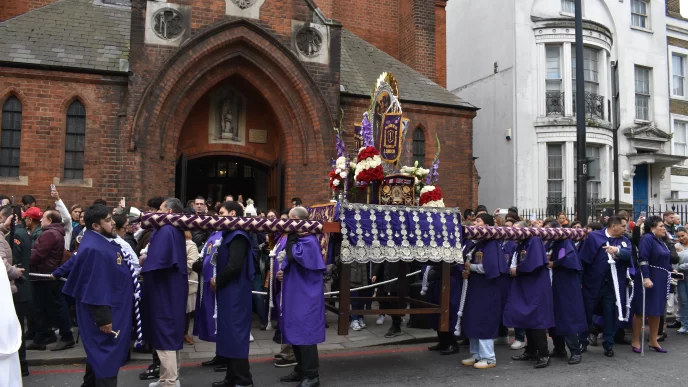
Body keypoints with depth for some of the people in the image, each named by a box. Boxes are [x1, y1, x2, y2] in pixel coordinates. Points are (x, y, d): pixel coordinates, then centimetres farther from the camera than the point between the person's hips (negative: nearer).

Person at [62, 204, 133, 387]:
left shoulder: (104, 241, 7)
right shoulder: (93, 249, -25)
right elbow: (95, 288, -26)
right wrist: (103, 318, -24)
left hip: (114, 309, 10)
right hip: (104, 312, -10)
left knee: (100, 353, 21)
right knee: (107, 354, -1)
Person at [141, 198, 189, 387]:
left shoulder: (165, 230, -19)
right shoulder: (176, 230, 11)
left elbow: (157, 260, -25)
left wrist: (142, 264, -6)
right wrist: (147, 259, 7)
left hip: (163, 289, -10)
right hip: (172, 288, 10)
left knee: (164, 333, -2)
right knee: (171, 333, 15)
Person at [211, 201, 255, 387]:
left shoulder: (238, 236, -16)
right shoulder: (230, 234, 14)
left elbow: (234, 266, -25)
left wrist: (217, 281, -10)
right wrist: (217, 280, 2)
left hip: (235, 292, -10)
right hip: (228, 291, 10)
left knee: (236, 332, -4)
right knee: (229, 333, 14)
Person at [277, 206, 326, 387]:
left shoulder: (309, 239, -16)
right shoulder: (292, 237, 12)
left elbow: (294, 257, -29)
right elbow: (281, 258, 17)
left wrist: (291, 238, -17)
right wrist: (280, 271, -3)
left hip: (305, 294, -9)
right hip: (292, 292, 9)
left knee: (305, 332, -5)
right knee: (295, 332, 14)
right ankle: (301, 370, 26)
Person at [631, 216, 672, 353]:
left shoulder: (661, 240, 11)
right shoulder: (647, 238, -14)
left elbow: (664, 260, 19)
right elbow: (642, 259, -22)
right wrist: (646, 278, -28)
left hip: (660, 281, 8)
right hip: (648, 280, -8)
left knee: (656, 311, 14)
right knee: (641, 311, 0)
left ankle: (653, 341, 24)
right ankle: (636, 342, 9)